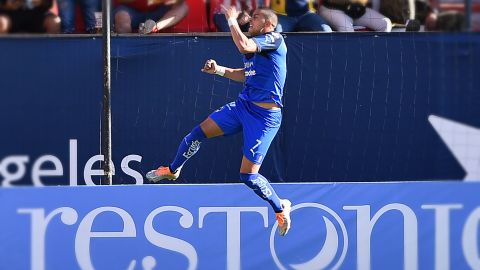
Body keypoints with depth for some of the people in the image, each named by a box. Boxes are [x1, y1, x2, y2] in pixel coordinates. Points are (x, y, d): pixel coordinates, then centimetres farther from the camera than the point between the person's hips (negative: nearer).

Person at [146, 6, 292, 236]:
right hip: (242, 105, 8)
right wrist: (219, 70, 13)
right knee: (199, 132, 7)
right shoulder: (254, 44, 11)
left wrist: (232, 20, -18)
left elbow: (243, 46, -31)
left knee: (248, 175, -9)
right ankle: (172, 170, 32)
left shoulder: (274, 40, -14)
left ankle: (281, 209, 13)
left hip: (264, 115, -8)